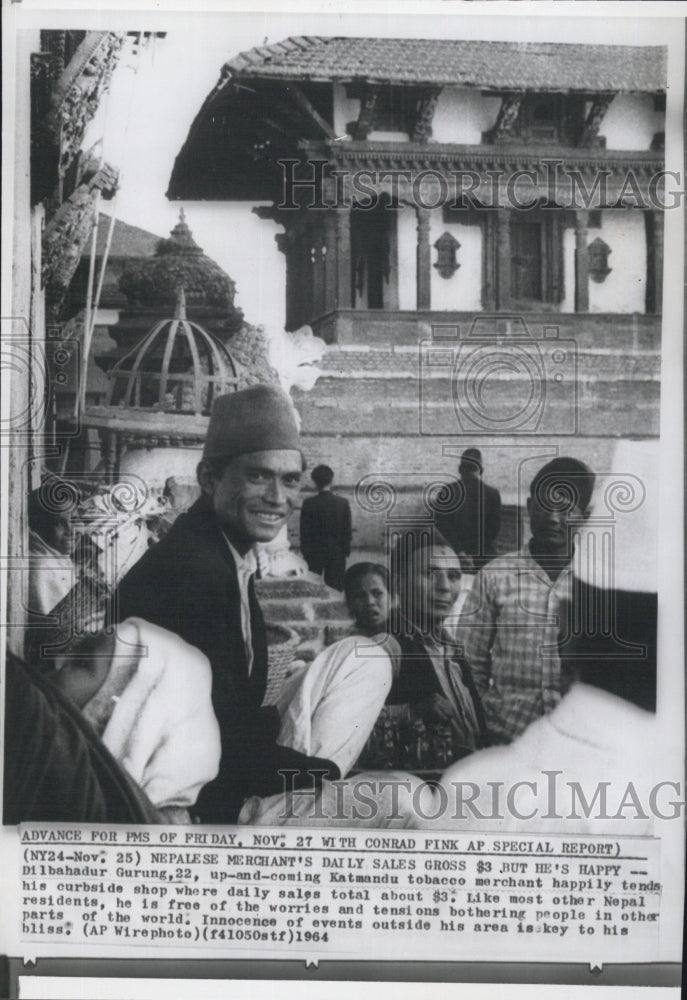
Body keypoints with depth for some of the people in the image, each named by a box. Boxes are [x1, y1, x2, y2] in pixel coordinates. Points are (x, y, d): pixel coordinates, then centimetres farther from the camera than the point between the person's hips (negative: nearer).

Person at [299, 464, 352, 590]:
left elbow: (304, 531, -5)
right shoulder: (343, 503, -5)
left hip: (314, 553, -1)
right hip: (337, 552, 1)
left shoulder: (309, 503, -9)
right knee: (335, 588, 6)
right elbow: (347, 531, -1)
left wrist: (305, 552, 5)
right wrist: (346, 551, 10)